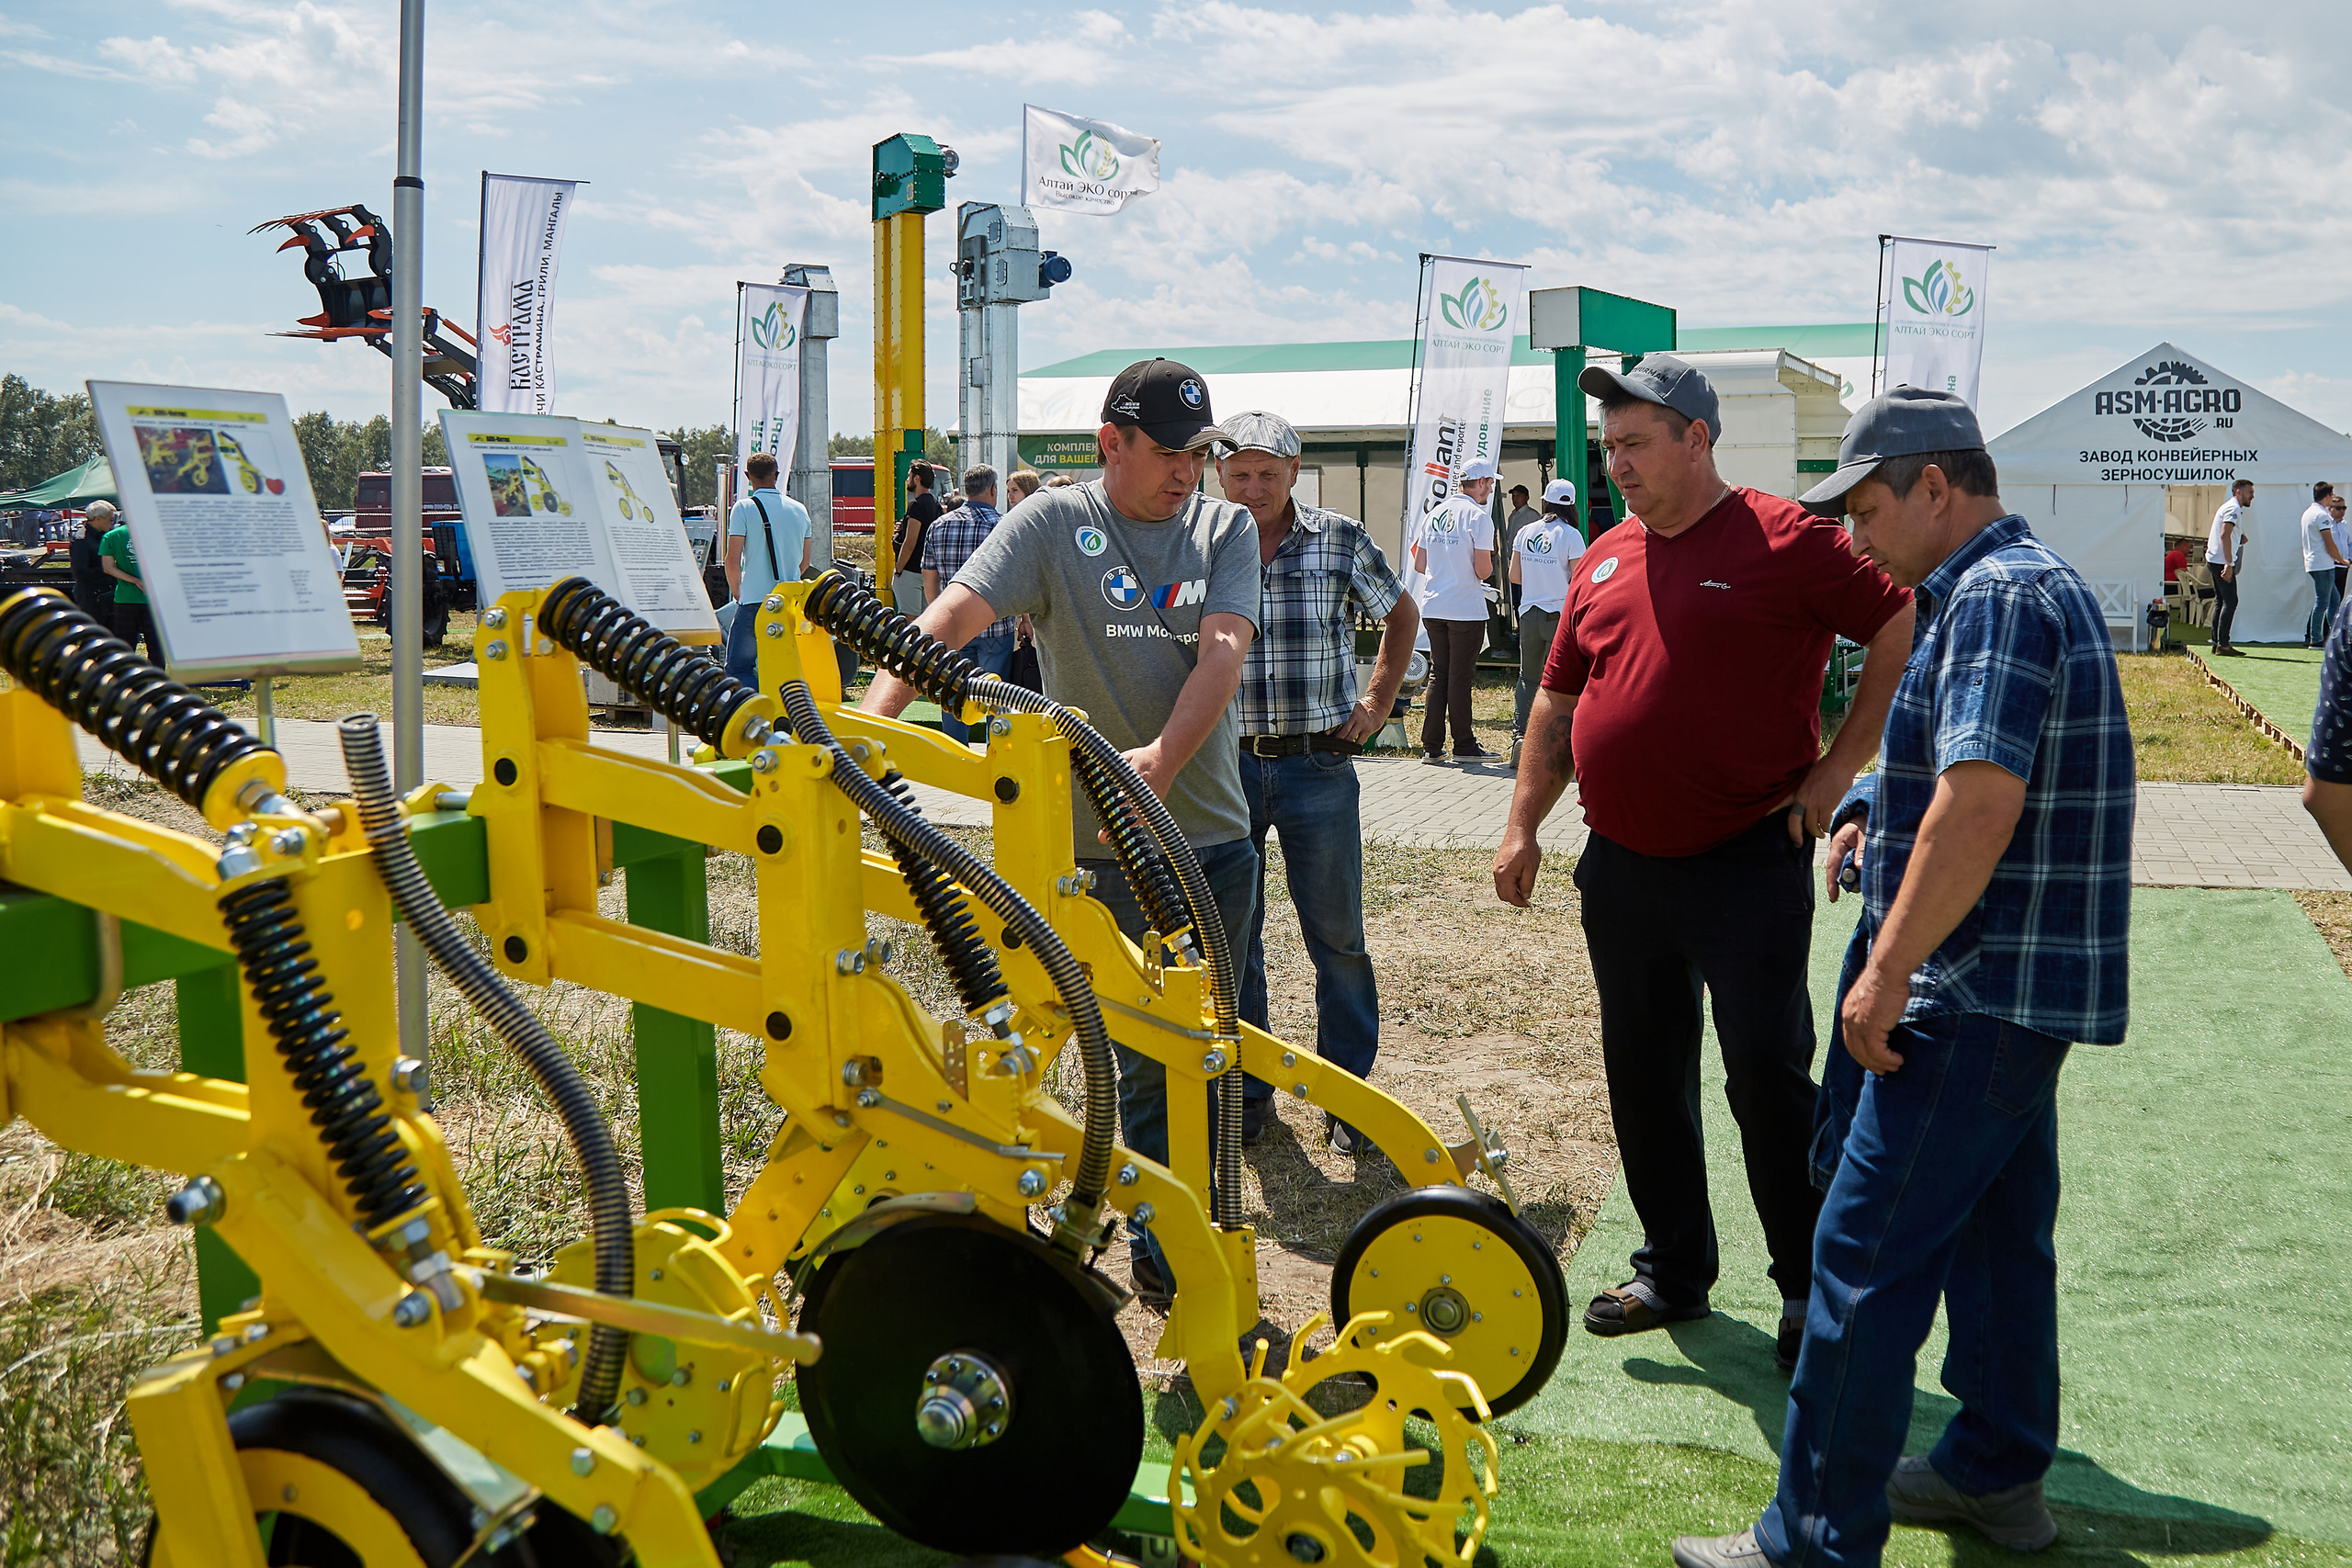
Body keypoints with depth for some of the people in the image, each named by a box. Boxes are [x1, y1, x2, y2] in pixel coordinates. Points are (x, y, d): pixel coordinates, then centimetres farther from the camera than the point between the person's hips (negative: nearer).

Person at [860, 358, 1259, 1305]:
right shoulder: (1053, 524, -3)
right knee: (1146, 1061, 3)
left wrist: (1162, 757, -26)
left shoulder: (1225, 529, 6)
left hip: (1215, 836, 4)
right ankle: (1164, 1254, 19)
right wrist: (869, 721, -30)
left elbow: (1223, 650, -9)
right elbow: (946, 621, -14)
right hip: (1104, 846, -4)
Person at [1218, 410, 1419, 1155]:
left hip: (1319, 765, -1)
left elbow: (1401, 613, 17)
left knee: (1338, 938, 5)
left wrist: (1377, 702, 9)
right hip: (1224, 765, 1)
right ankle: (1243, 1089, 23)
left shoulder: (1341, 540, 0)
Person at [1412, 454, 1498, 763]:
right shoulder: (1478, 516, -10)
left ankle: (1431, 746, 10)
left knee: (1438, 674, 11)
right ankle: (1464, 745, 6)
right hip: (1466, 609, -6)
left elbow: (1419, 564, 12)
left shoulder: (1433, 514, 10)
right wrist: (1489, 566, 8)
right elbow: (1483, 570, -14)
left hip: (1432, 608, 6)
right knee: (1460, 677, -1)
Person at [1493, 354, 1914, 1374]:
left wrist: (1840, 767, -8)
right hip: (1621, 868, 6)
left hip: (1749, 862, -6)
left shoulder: (1786, 543, -8)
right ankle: (1674, 1270, 29)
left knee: (1768, 1074, -2)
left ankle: (1810, 1289, 15)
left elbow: (1906, 630, -7)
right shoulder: (1603, 561, 12)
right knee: (1644, 1077, 13)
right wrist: (1521, 825, 12)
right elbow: (1558, 700, 17)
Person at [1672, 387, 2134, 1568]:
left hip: (1976, 996, -11)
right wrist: (1875, 806, 12)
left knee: (1865, 1258, -7)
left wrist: (1887, 970, -23)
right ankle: (1998, 1473, 35)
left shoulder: (1994, 598, -18)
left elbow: (1981, 805, -28)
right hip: (2024, 987, 11)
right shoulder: (2036, 581, 17)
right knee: (1997, 1233, 20)